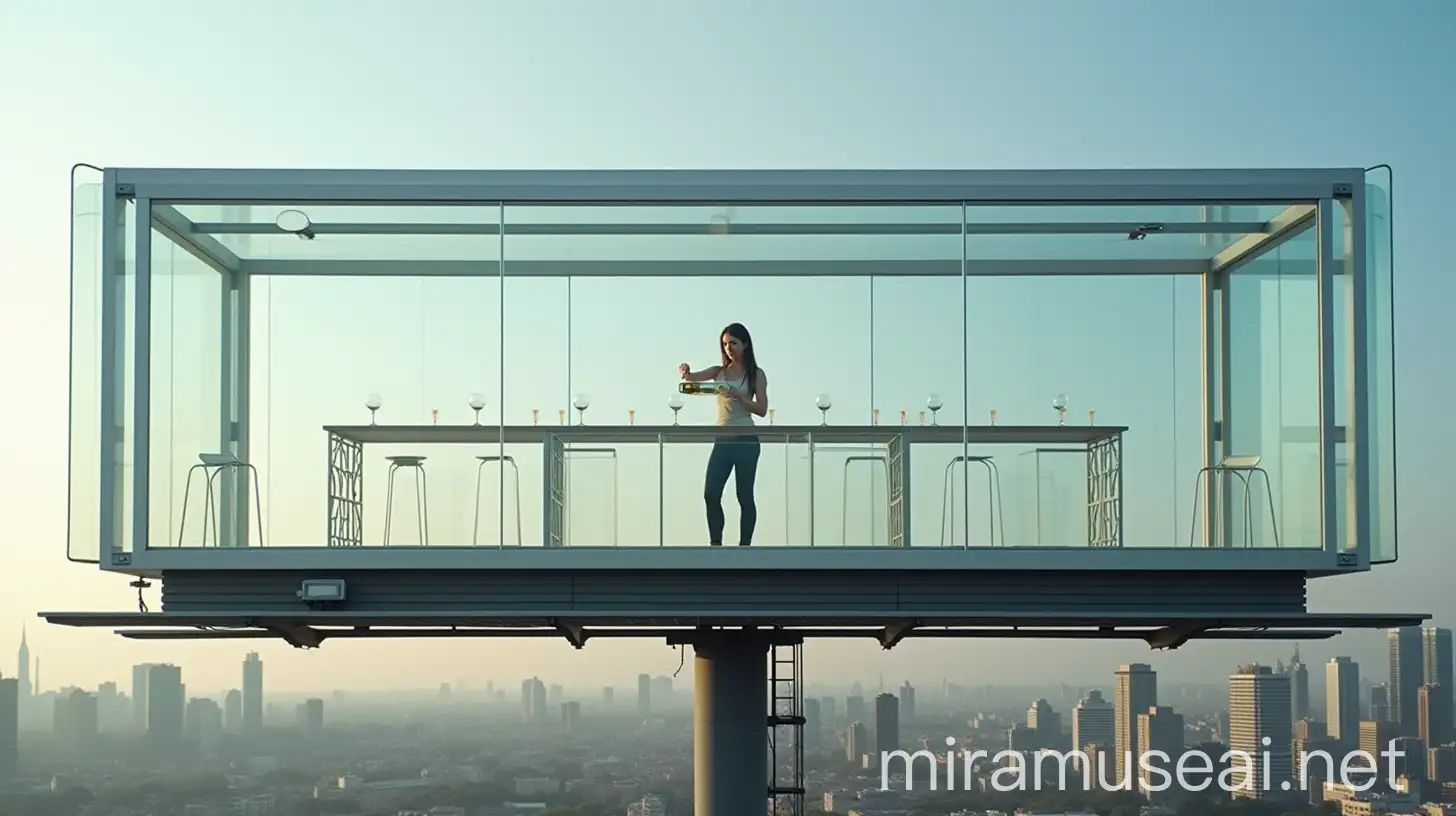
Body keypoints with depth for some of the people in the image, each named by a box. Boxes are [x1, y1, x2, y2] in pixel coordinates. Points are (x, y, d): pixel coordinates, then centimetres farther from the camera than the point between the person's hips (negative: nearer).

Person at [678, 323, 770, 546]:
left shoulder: (756, 374, 0)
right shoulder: (718, 371, 10)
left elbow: (762, 409, -6)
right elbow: (693, 377, -5)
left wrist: (738, 396, -20)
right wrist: (685, 372, -29)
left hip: (746, 440, -4)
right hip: (722, 440, 4)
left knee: (744, 496, 1)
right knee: (711, 494, -3)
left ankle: (744, 546, 7)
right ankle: (716, 545, 5)